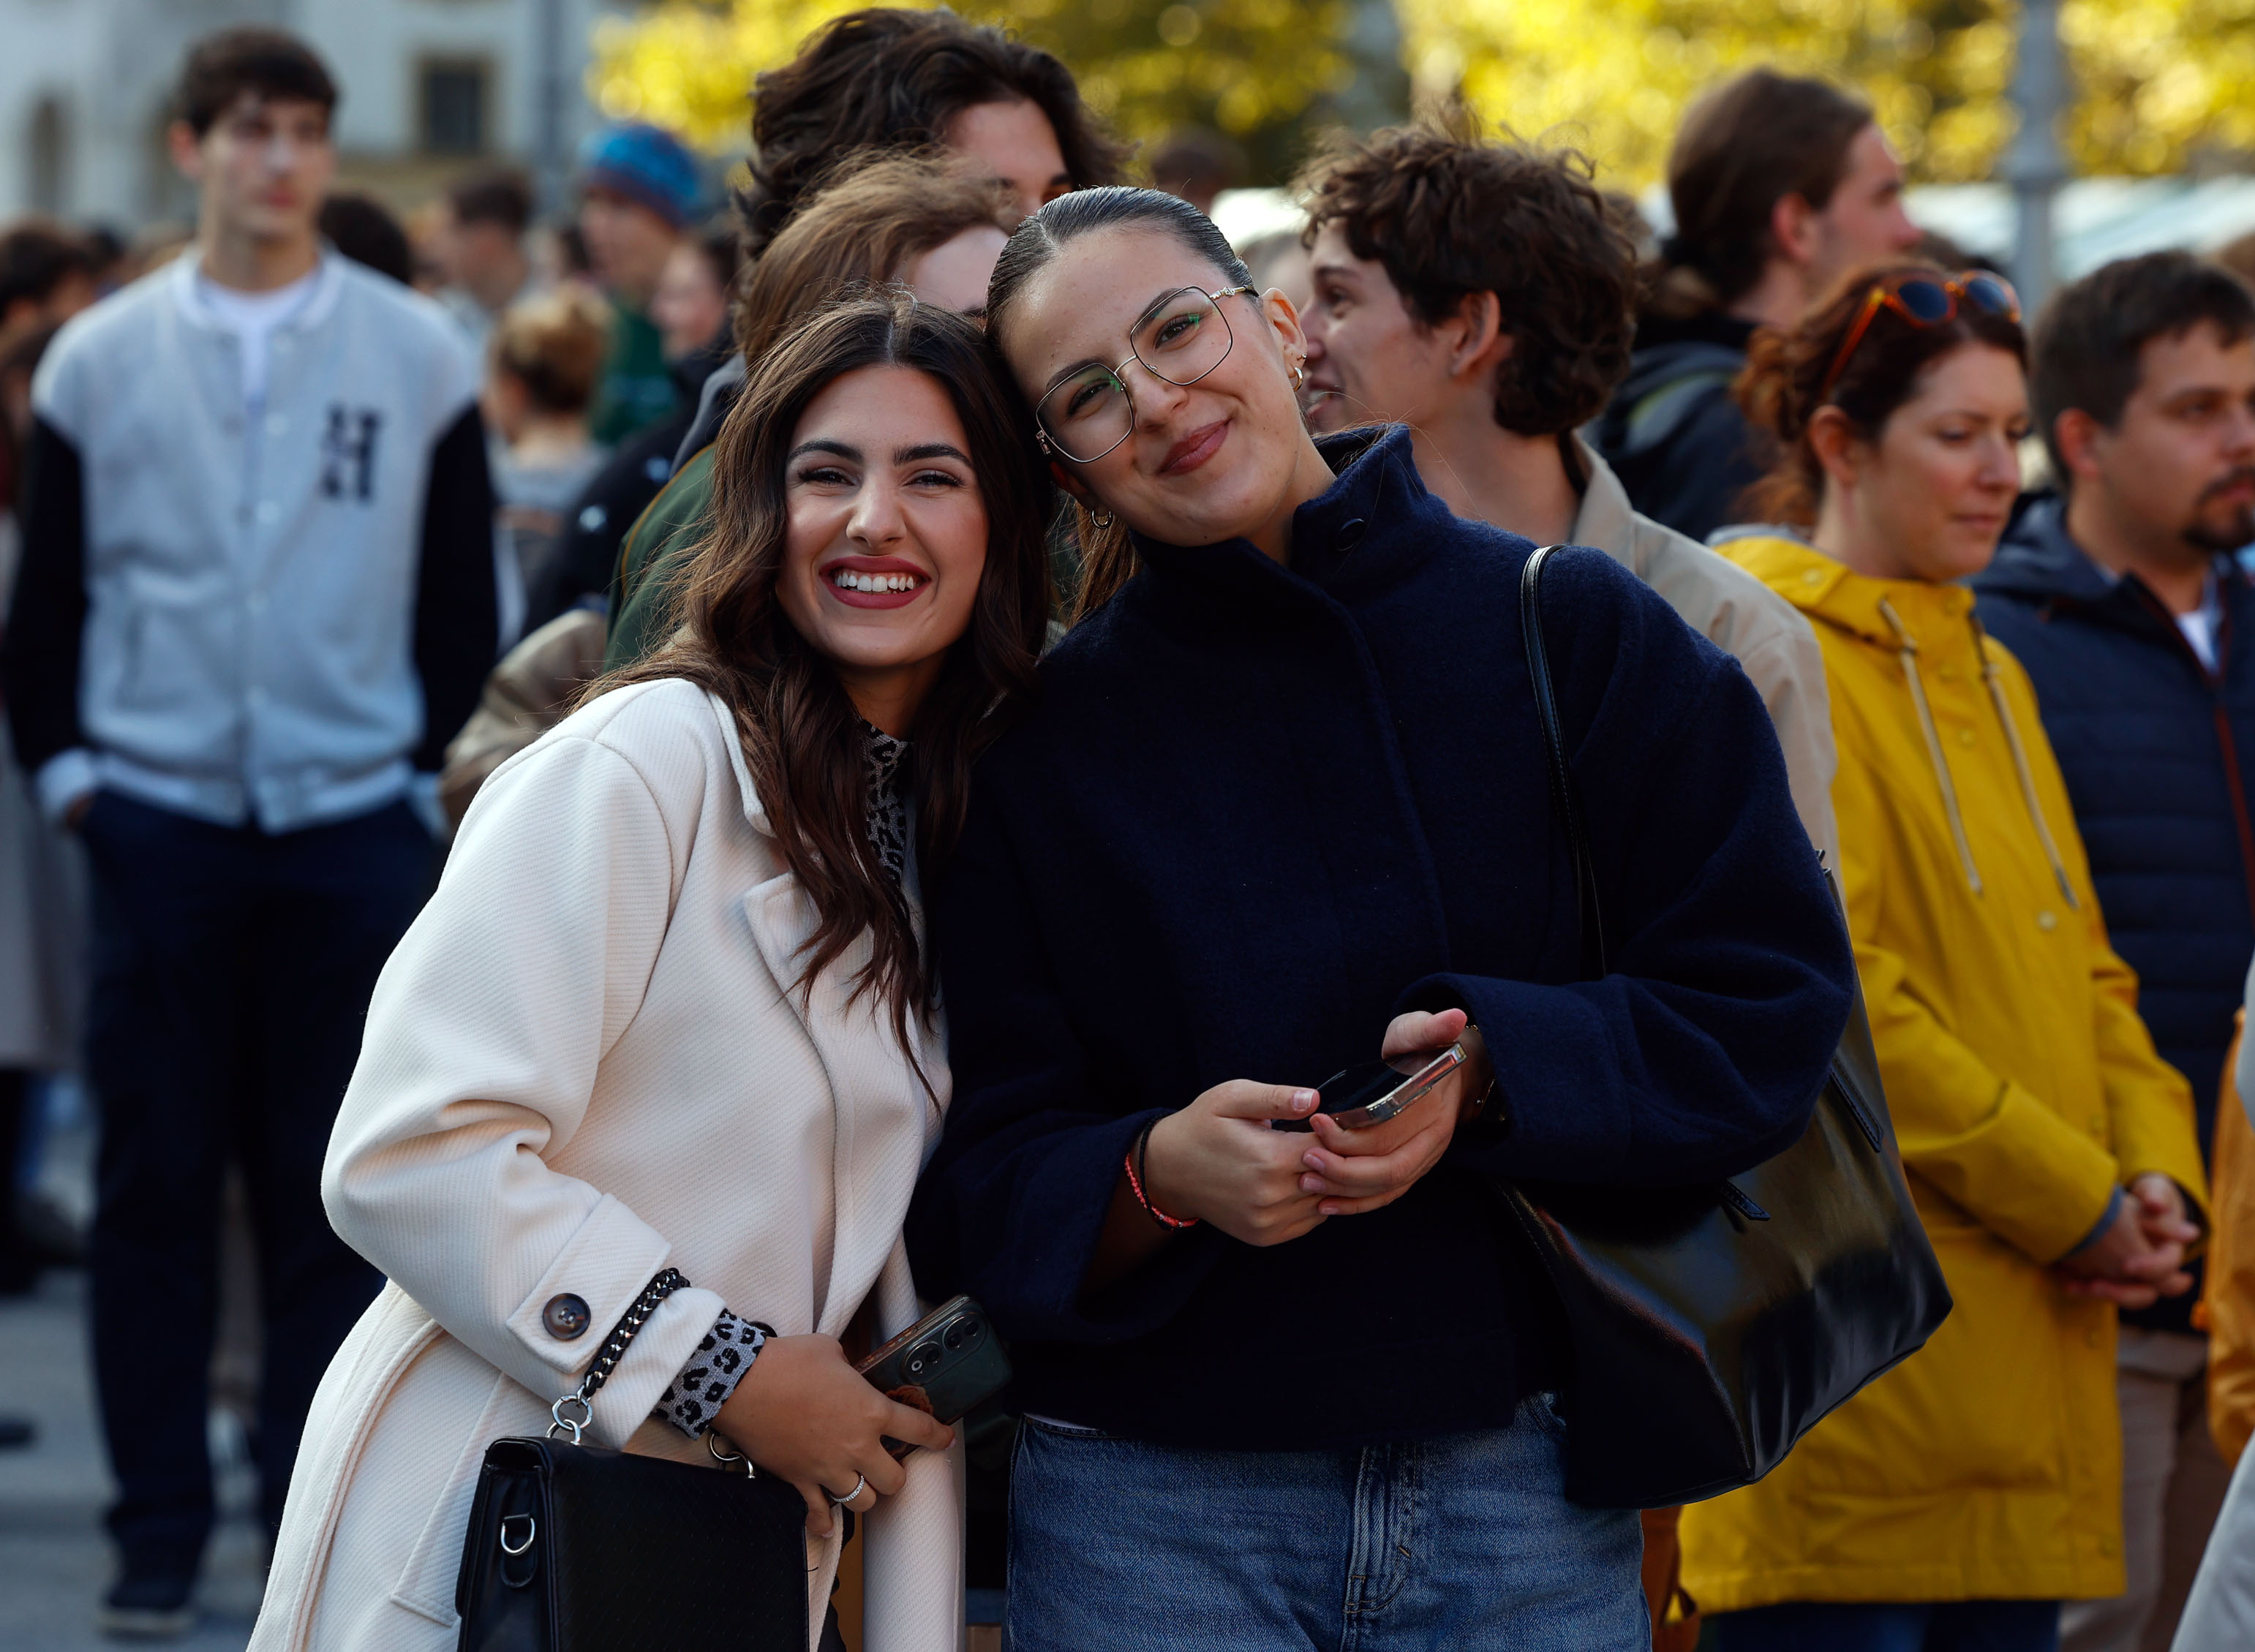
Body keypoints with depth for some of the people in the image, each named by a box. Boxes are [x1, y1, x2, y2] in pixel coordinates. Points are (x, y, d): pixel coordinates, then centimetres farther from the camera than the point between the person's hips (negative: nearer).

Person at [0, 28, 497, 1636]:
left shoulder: (421, 357, 4)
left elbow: (463, 598, 9)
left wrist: (424, 767, 3)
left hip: (355, 831, 0)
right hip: (159, 824, 0)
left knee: (334, 1186, 3)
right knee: (156, 1181, 2)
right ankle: (160, 1525, 9)